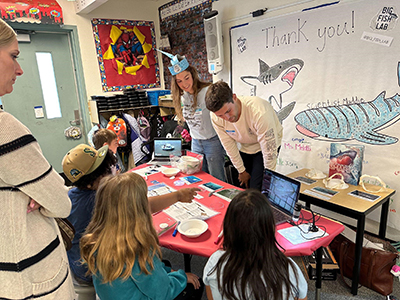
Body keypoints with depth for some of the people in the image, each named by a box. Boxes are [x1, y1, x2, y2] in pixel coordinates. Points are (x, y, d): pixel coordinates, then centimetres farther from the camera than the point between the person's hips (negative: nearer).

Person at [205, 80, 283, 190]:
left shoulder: (259, 112, -39)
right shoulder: (216, 118, -23)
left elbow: (269, 150, -28)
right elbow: (229, 146, -9)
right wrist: (242, 171, -1)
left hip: (262, 148, -4)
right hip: (244, 149, 4)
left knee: (257, 189, -12)